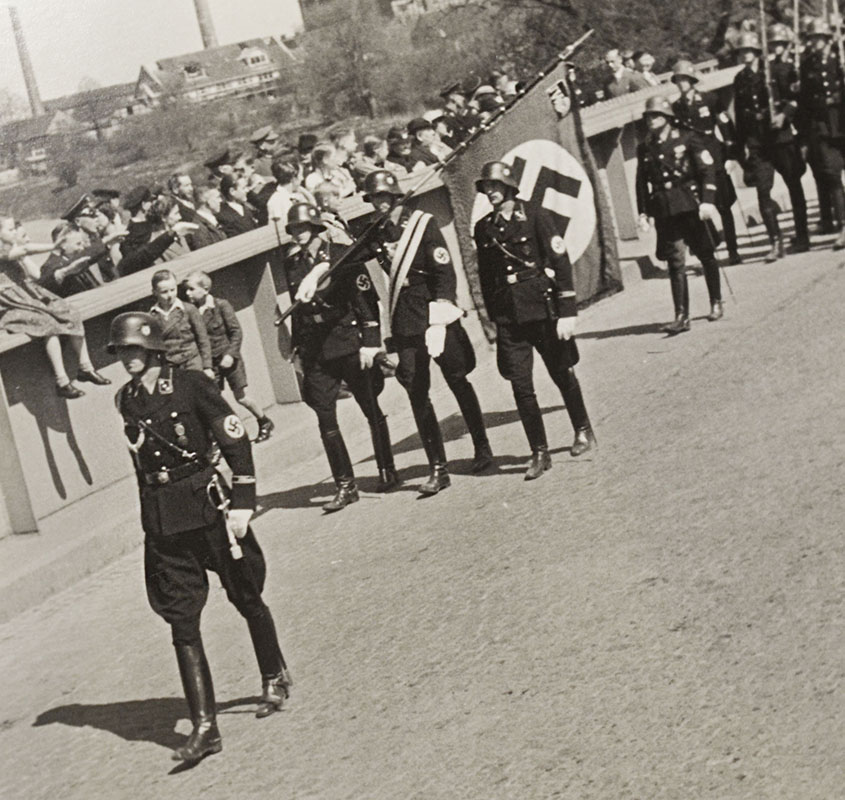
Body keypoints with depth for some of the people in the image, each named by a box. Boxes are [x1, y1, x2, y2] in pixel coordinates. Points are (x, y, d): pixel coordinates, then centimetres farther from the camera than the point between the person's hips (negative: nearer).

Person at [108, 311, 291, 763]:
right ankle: (204, 726, -1)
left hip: (209, 505, -4)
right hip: (162, 522, 4)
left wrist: (242, 502, -11)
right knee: (181, 621, -2)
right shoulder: (125, 400, 5)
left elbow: (236, 442, -7)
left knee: (246, 598, 12)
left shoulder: (191, 386, -9)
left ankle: (274, 678, 37)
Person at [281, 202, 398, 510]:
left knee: (372, 410, 7)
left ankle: (387, 472, 22)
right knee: (325, 419, -1)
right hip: (315, 352, 4)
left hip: (349, 344, -3)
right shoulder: (292, 265, 6)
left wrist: (370, 342, -14)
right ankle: (345, 485, 6)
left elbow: (367, 300, -8)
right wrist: (297, 349, 14)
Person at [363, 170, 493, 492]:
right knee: (417, 394, -2)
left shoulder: (423, 224, -6)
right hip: (405, 325, 4)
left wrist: (438, 320, -17)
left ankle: (482, 448, 26)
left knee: (459, 382, 7)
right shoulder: (377, 235, 6)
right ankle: (438, 469, 2)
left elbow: (445, 273, -10)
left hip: (436, 317, -3)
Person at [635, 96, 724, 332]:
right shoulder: (644, 148, 9)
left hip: (690, 205, -2)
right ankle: (681, 316, -5)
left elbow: (707, 169, -5)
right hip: (665, 211, 2)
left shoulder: (687, 139, -2)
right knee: (675, 262, -3)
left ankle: (716, 304, 26)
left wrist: (708, 201, -14)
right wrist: (643, 212, 8)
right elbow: (642, 182, 14)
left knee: (706, 255, 10)